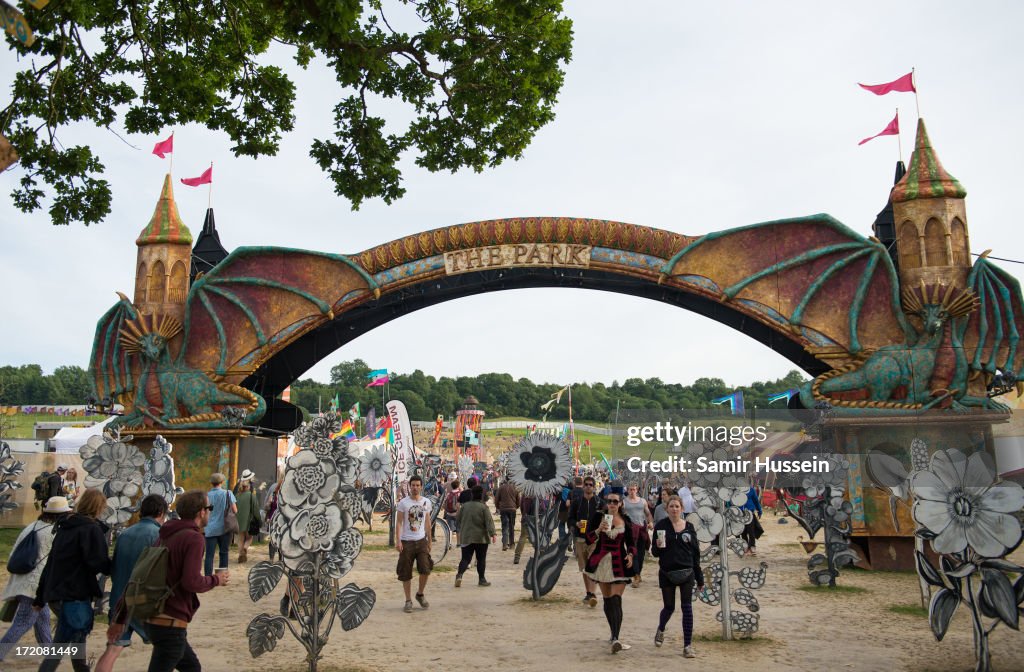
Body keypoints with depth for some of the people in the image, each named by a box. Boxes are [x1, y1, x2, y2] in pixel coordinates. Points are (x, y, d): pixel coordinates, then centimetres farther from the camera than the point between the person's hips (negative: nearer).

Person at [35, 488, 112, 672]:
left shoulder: (65, 527, 13)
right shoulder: (92, 529, -12)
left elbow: (50, 562, 17)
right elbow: (98, 564, -19)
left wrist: (41, 595, 21)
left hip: (55, 593, 9)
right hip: (74, 595, -9)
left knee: (79, 635, 23)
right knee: (60, 645, -6)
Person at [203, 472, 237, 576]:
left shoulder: (207, 495, 0)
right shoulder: (228, 493, -3)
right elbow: (235, 510, -2)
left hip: (211, 529, 0)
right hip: (224, 528, 0)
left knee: (209, 555, -1)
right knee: (224, 553, 13)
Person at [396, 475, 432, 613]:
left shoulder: (426, 502, 7)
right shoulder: (403, 503, -3)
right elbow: (399, 523, -3)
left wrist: (429, 541, 16)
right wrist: (398, 541, -12)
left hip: (421, 540, 2)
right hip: (406, 542, -2)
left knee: (425, 569, -8)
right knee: (405, 573, 3)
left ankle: (420, 594, 16)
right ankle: (408, 601, 17)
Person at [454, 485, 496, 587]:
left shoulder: (464, 506, 4)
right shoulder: (483, 507, -8)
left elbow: (458, 519, 12)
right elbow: (489, 522, -15)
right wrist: (493, 534, -18)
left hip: (466, 537, 3)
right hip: (481, 538, -3)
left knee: (465, 558, 4)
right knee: (481, 559, 8)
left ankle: (459, 574, -18)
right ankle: (482, 579, 13)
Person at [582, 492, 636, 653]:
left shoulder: (626, 520, 2)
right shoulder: (597, 517, -1)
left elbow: (631, 541, 12)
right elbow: (588, 540, -4)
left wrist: (631, 554, -7)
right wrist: (599, 530, -21)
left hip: (619, 563, -1)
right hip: (602, 561, 1)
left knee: (616, 600, -12)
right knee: (607, 599, 12)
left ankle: (615, 639, -18)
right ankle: (614, 633, 28)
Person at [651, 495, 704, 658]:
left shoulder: (689, 527, 2)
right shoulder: (661, 526, -3)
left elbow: (695, 553, 7)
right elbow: (655, 552, 1)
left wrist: (700, 578, 7)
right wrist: (658, 546, -23)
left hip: (686, 572, 1)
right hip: (667, 573, -1)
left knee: (687, 607, -5)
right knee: (669, 607, 10)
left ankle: (688, 646, 3)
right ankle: (660, 630, 41)